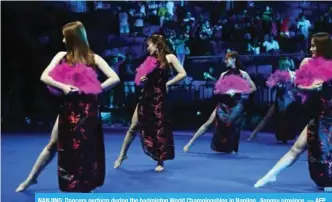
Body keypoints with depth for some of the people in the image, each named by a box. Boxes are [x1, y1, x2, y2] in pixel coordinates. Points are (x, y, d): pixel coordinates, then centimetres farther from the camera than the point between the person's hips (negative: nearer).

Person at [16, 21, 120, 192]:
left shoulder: (93, 58, -2)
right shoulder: (62, 56, 5)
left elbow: (115, 78, -7)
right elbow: (44, 77, -3)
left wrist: (96, 89, -13)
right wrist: (62, 86, -17)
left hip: (87, 110, -2)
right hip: (68, 108, 2)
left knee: (85, 149, 4)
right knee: (54, 144, 11)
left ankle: (83, 185, 17)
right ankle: (31, 178, 28)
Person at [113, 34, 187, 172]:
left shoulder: (169, 57, -4)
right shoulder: (150, 59, 10)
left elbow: (182, 74, -10)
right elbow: (141, 76, 19)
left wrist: (167, 83, -11)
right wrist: (142, 78, -4)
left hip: (159, 98, -5)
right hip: (146, 96, 5)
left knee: (160, 130, 1)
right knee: (133, 127, 7)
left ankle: (160, 162, 14)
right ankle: (122, 154, 22)